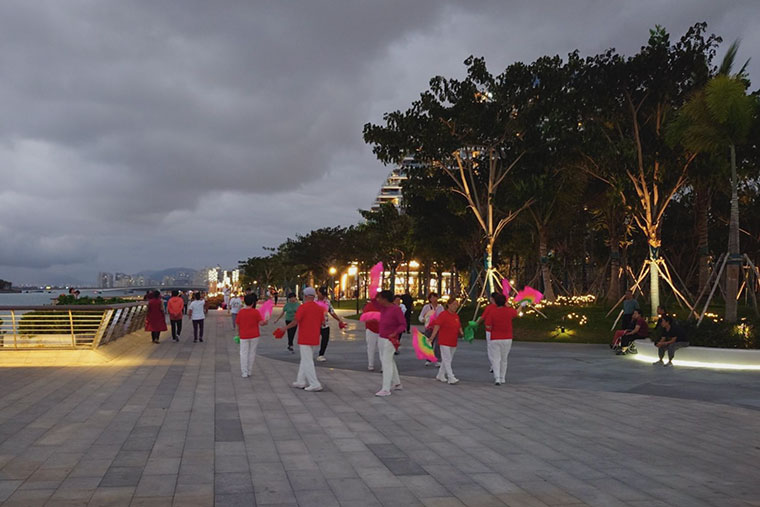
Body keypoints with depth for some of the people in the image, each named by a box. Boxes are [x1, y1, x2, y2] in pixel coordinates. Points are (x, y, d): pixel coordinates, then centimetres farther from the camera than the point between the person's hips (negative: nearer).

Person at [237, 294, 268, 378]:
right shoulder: (256, 312, -9)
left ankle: (244, 373, 2)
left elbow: (238, 325, 3)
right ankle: (249, 372, 16)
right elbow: (261, 323, -10)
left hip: (244, 336, 0)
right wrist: (265, 322, 11)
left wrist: (238, 333, 17)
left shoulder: (240, 312, -4)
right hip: (254, 336, 0)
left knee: (244, 353, 5)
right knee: (252, 353, 11)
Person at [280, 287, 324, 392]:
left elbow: (295, 322, -15)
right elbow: (322, 323, 10)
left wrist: (284, 328, 0)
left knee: (307, 362, -4)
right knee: (305, 360, 17)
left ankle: (315, 384, -7)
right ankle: (301, 381, 21)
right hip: (314, 339, 7)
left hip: (304, 339, -7)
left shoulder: (302, 307, -14)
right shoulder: (319, 308, 5)